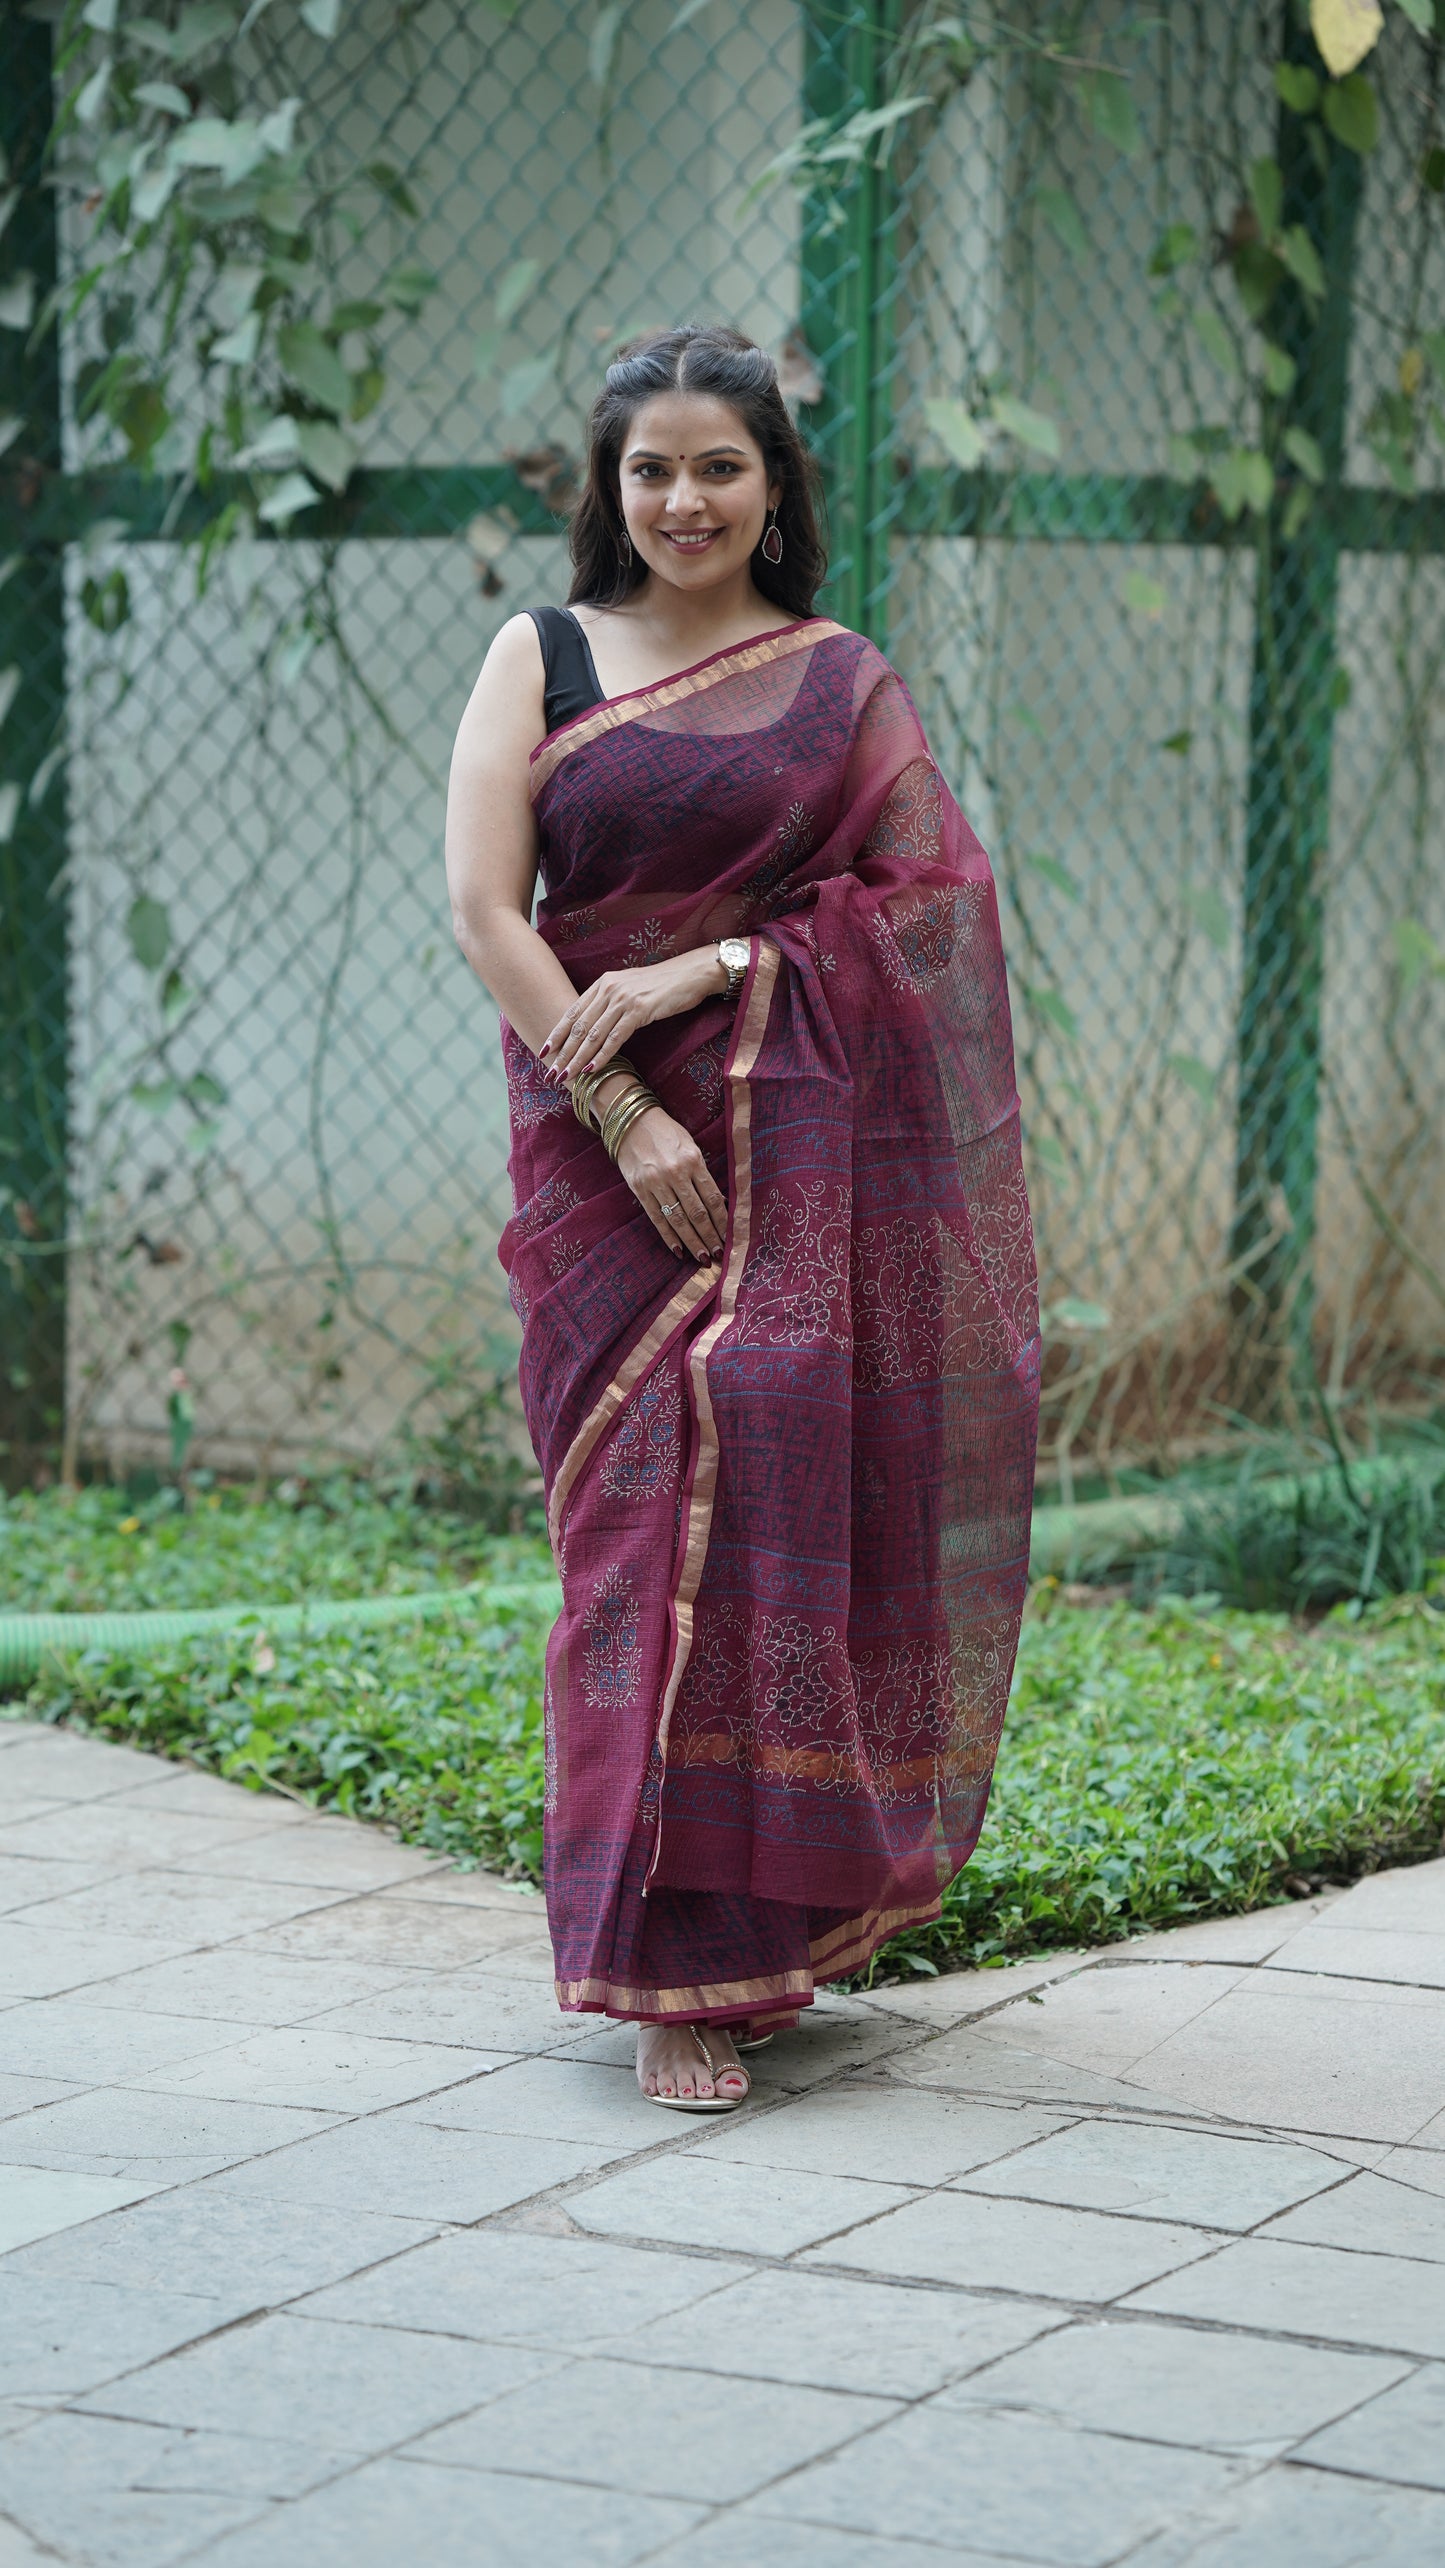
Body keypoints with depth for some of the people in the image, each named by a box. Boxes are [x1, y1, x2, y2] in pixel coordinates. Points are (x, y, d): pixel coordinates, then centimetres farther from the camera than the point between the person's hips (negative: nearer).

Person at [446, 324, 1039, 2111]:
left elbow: (922, 900, 1)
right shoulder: (540, 658, 7)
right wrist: (623, 1118, -12)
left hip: (811, 1140, 1)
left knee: (793, 1478, -5)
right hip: (606, 1138, -1)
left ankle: (781, 1905, 13)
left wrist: (700, 969, -12)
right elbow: (482, 907, -2)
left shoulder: (842, 683, 10)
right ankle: (677, 1966, -4)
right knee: (653, 1498, -7)